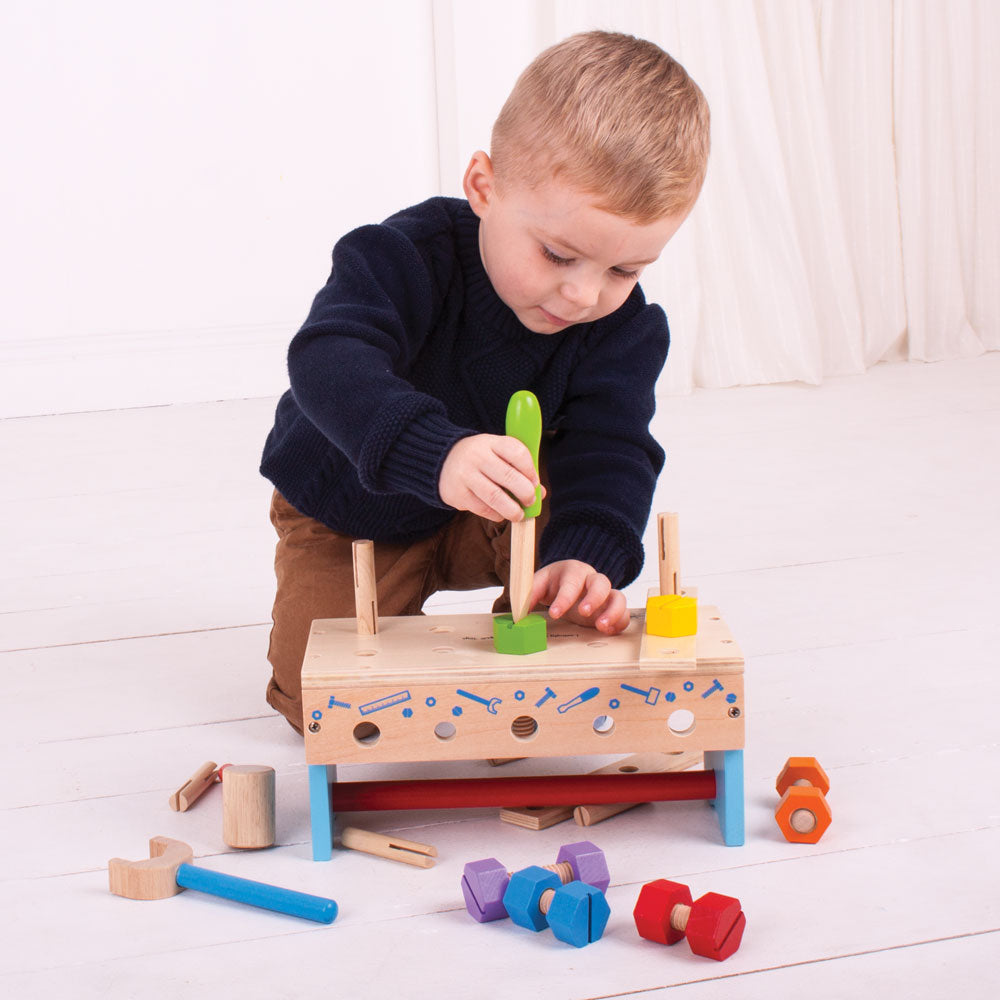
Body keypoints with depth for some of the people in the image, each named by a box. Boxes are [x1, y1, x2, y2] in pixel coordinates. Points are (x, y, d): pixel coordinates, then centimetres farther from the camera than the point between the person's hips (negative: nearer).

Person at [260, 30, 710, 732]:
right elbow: (330, 364, -48)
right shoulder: (408, 256, -33)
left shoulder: (625, 330, -20)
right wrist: (436, 455, -67)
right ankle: (395, 613, 16)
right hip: (350, 514, -3)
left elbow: (608, 450, -24)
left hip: (485, 523, 3)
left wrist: (583, 556, -46)